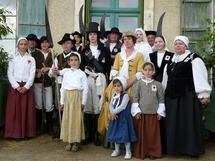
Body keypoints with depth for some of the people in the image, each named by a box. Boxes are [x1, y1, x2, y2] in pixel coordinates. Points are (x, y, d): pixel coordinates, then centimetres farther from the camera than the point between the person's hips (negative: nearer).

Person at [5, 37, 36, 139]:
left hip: (27, 87, 0)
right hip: (15, 86, 0)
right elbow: (10, 74, -1)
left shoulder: (31, 59, 6)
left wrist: (26, 87, -12)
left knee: (27, 110, 0)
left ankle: (27, 132, 8)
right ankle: (15, 132, 7)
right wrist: (17, 86, -11)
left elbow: (32, 74, 0)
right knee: (14, 110, -1)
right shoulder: (13, 58, 6)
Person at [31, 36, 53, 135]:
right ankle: (39, 126, 17)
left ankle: (49, 127, 13)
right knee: (38, 105, 4)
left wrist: (47, 69, -16)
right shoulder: (35, 54, 8)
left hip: (48, 82, 0)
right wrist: (37, 73, -13)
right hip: (37, 82, 0)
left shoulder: (52, 55, 10)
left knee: (49, 106, -1)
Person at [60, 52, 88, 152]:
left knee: (76, 119, -2)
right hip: (67, 98, 3)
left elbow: (85, 89, -2)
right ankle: (69, 141, 14)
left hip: (77, 97, -3)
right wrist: (62, 101, 6)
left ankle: (76, 142, 9)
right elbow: (63, 88, 10)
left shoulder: (82, 74, 1)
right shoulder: (66, 74, 10)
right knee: (67, 119, 4)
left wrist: (83, 102, -7)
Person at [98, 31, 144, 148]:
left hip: (131, 86, -3)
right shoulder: (119, 55, 22)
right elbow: (114, 70, 13)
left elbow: (140, 73, -2)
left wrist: (128, 85, -15)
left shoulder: (139, 55, 8)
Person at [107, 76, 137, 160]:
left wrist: (114, 112, -17)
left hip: (124, 118, -7)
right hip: (115, 117, 7)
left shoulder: (125, 95, -12)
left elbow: (122, 106, -22)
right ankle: (117, 150, 29)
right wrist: (112, 113, -13)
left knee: (125, 134, -2)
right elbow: (111, 105, 4)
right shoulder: (114, 95, 9)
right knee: (115, 134, 14)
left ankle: (128, 151, 11)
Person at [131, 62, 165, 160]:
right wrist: (136, 111, -5)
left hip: (153, 113, 1)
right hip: (141, 113, 0)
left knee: (153, 133, 4)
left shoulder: (158, 84, 4)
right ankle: (141, 152, 17)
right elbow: (135, 98, 0)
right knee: (141, 133, 4)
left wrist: (160, 112, 1)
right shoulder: (138, 84, 2)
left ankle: (153, 152, 18)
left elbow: (161, 99, 6)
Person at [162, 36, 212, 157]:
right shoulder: (171, 61, 17)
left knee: (189, 121, -3)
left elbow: (200, 77, -11)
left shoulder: (193, 58, -4)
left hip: (188, 95, -6)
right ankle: (175, 147, 19)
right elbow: (166, 79, 21)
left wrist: (204, 95, -17)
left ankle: (191, 148, 8)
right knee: (174, 122, 9)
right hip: (172, 95, 6)